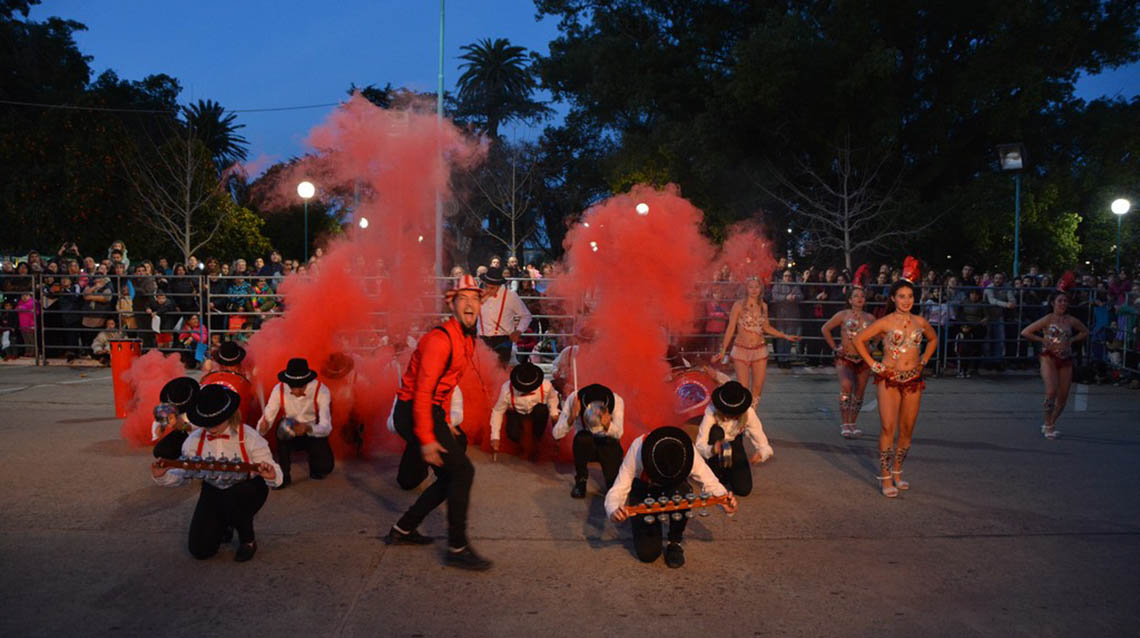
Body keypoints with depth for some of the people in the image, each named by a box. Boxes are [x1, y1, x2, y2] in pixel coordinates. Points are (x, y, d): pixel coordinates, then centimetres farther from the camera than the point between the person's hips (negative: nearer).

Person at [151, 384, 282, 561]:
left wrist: (271, 475, -44)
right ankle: (224, 525, 31)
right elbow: (182, 474, -1)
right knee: (200, 550, -6)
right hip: (212, 491, 4)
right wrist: (162, 476, -22)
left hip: (247, 489, -3)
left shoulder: (249, 437, -19)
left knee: (232, 499, -40)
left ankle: (248, 540, -6)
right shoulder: (195, 440, -8)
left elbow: (274, 473, -19)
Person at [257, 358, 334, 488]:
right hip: (290, 434, 2)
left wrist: (308, 428, -50)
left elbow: (327, 427, -30)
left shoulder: (321, 391, -24)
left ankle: (315, 467, 13)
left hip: (314, 435, -2)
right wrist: (262, 428, -42)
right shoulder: (279, 390, -18)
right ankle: (283, 476, -16)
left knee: (326, 466, -27)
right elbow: (267, 419, -17)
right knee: (283, 426, -33)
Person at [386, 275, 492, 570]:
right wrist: (427, 439, -24)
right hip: (413, 413, -10)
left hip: (431, 412, 10)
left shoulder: (466, 340, 11)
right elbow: (422, 392, -23)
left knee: (451, 478, 11)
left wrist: (445, 423, 18)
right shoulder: (441, 339, -20)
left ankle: (403, 530, 24)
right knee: (462, 471, -12)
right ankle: (457, 548, -5)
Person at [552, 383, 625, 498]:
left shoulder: (616, 400, -22)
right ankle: (580, 479, -12)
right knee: (582, 438, -36)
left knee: (614, 483, -25)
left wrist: (607, 425, -54)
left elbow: (618, 433, -32)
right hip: (585, 445, 0)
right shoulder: (574, 398, -23)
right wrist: (571, 418, -43)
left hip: (608, 443, 0)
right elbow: (556, 434, -25)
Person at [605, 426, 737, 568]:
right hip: (642, 491, -1)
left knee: (682, 492, -38)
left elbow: (708, 481, -18)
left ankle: (674, 542, -10)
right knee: (647, 553, -16)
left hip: (675, 488, 1)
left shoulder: (687, 450, -31)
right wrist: (613, 511, -54)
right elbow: (617, 490, -32)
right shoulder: (637, 450, -36)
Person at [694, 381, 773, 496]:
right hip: (715, 443, -1)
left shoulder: (748, 413, -27)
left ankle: (727, 472, 21)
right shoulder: (712, 411, -33)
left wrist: (760, 454, -51)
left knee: (744, 490, -14)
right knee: (716, 432, -38)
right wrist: (712, 450, -61)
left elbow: (764, 445, -27)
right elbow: (699, 445, -38)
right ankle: (716, 479, -18)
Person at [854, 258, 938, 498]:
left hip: (913, 380, 4)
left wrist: (923, 361, 14)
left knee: (907, 429, 7)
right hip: (889, 380, -4)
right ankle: (885, 477, -3)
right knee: (888, 428, -11)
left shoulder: (919, 321, 6)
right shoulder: (885, 322, -6)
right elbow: (859, 340, -3)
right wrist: (873, 365, -6)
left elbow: (933, 339, 25)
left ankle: (897, 471, 22)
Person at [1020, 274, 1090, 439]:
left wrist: (1071, 341, 5)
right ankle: (1048, 425, -3)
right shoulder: (1047, 319, -6)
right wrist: (1044, 340, -11)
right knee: (1051, 391, -18)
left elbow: (1085, 332, 21)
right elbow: (1025, 332, -7)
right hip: (1049, 358, -4)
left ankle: (1051, 424, 22)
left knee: (1063, 396, 5)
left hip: (1066, 360, 4)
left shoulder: (1071, 320, 4)